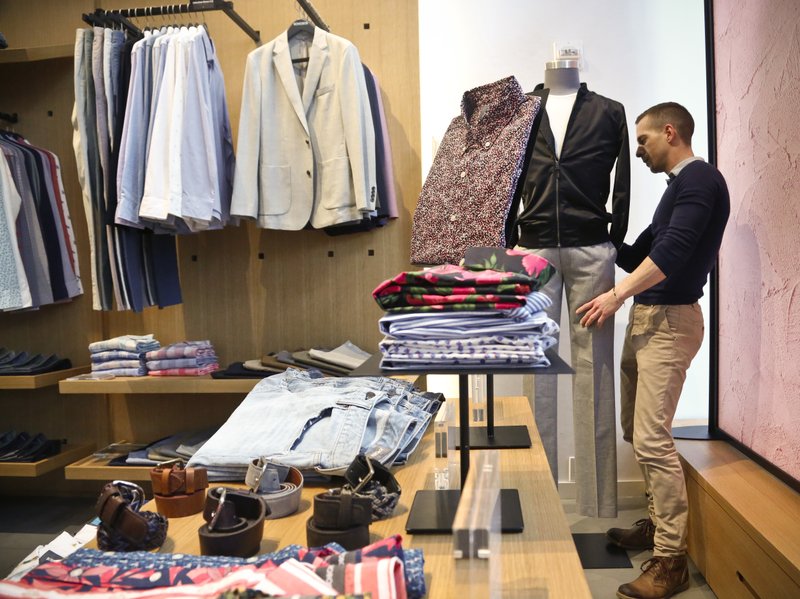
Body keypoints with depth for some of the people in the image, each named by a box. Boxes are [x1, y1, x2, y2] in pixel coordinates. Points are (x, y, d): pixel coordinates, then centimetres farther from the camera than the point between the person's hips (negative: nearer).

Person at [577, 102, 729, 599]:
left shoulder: (700, 177, -9)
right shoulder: (680, 185, 21)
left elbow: (673, 251, -22)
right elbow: (641, 254, 23)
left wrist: (617, 294, -23)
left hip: (670, 320, -10)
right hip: (645, 317, 10)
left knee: (652, 439, -12)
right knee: (638, 430, 13)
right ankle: (659, 524, 26)